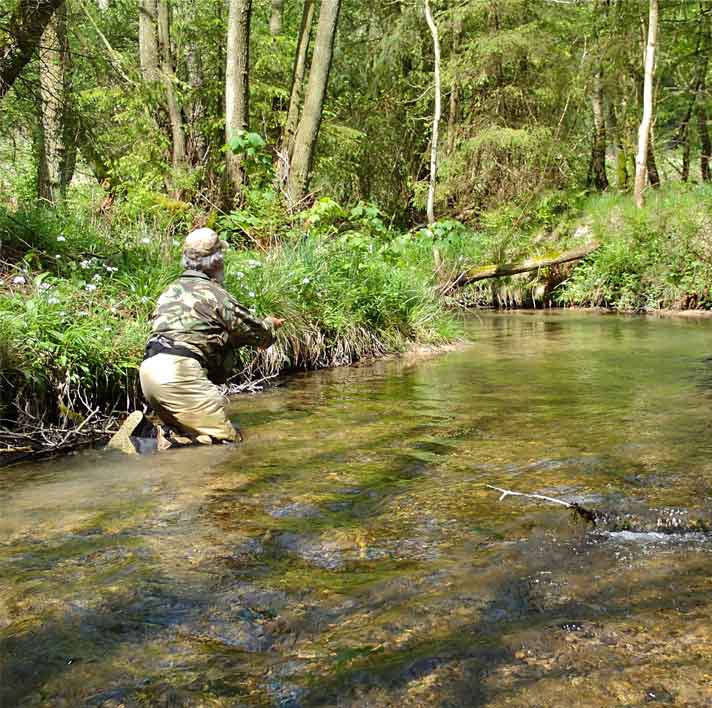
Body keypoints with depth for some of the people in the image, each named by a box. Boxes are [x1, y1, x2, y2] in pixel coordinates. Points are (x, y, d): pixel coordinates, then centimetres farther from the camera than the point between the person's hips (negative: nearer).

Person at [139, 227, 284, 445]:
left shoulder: (171, 290, 24)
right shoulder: (214, 293, -1)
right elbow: (252, 331, 6)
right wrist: (270, 324, 30)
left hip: (149, 370, 9)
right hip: (178, 371, -9)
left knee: (192, 436, 16)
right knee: (224, 440, -10)